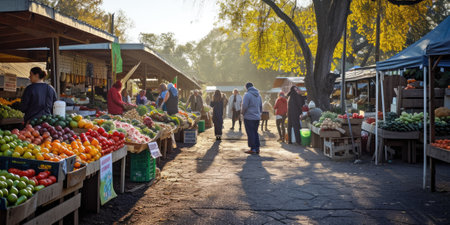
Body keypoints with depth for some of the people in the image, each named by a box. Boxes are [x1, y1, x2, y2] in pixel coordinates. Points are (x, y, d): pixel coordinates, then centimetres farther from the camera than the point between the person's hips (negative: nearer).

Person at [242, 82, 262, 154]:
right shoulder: (258, 95, 11)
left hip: (249, 117, -7)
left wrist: (243, 113, 1)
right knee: (255, 133, 14)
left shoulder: (247, 95, -12)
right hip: (257, 117, 7)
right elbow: (261, 106, 16)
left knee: (250, 133, -1)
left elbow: (244, 106, -16)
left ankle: (253, 149, 0)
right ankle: (257, 148, 14)